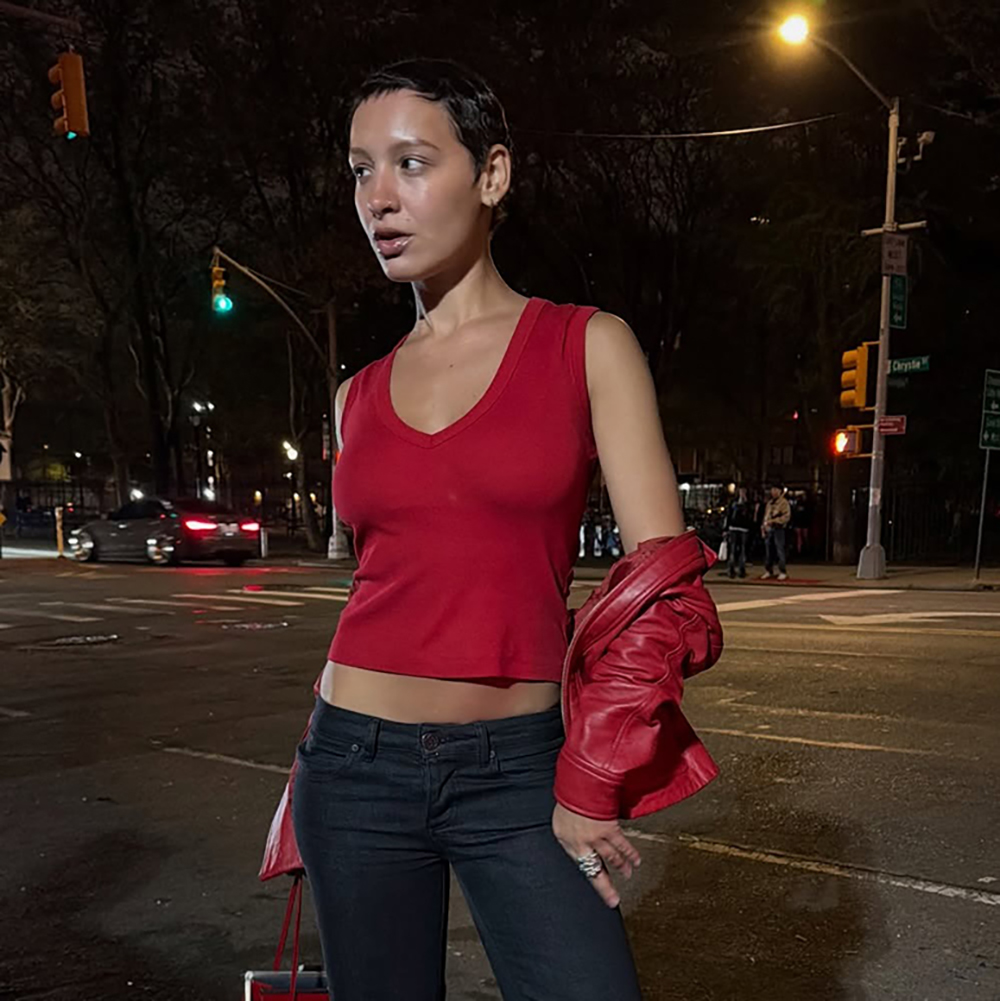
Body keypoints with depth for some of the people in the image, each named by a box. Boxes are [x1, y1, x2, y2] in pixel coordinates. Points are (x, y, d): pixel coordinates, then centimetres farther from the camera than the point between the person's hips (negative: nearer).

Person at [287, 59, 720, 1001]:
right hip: (359, 768, 4)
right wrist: (320, 766, 16)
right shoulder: (359, 397, 7)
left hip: (518, 770, -3)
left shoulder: (588, 347, -4)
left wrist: (593, 782, -9)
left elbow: (664, 581, -8)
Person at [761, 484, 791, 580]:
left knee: (779, 551, -7)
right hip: (768, 529, 7)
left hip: (778, 529, -7)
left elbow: (786, 516, -12)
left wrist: (774, 520, -16)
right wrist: (763, 526, 15)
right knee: (768, 551, 9)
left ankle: (783, 572, -2)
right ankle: (768, 570, 16)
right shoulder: (770, 502, 19)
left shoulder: (783, 502, -4)